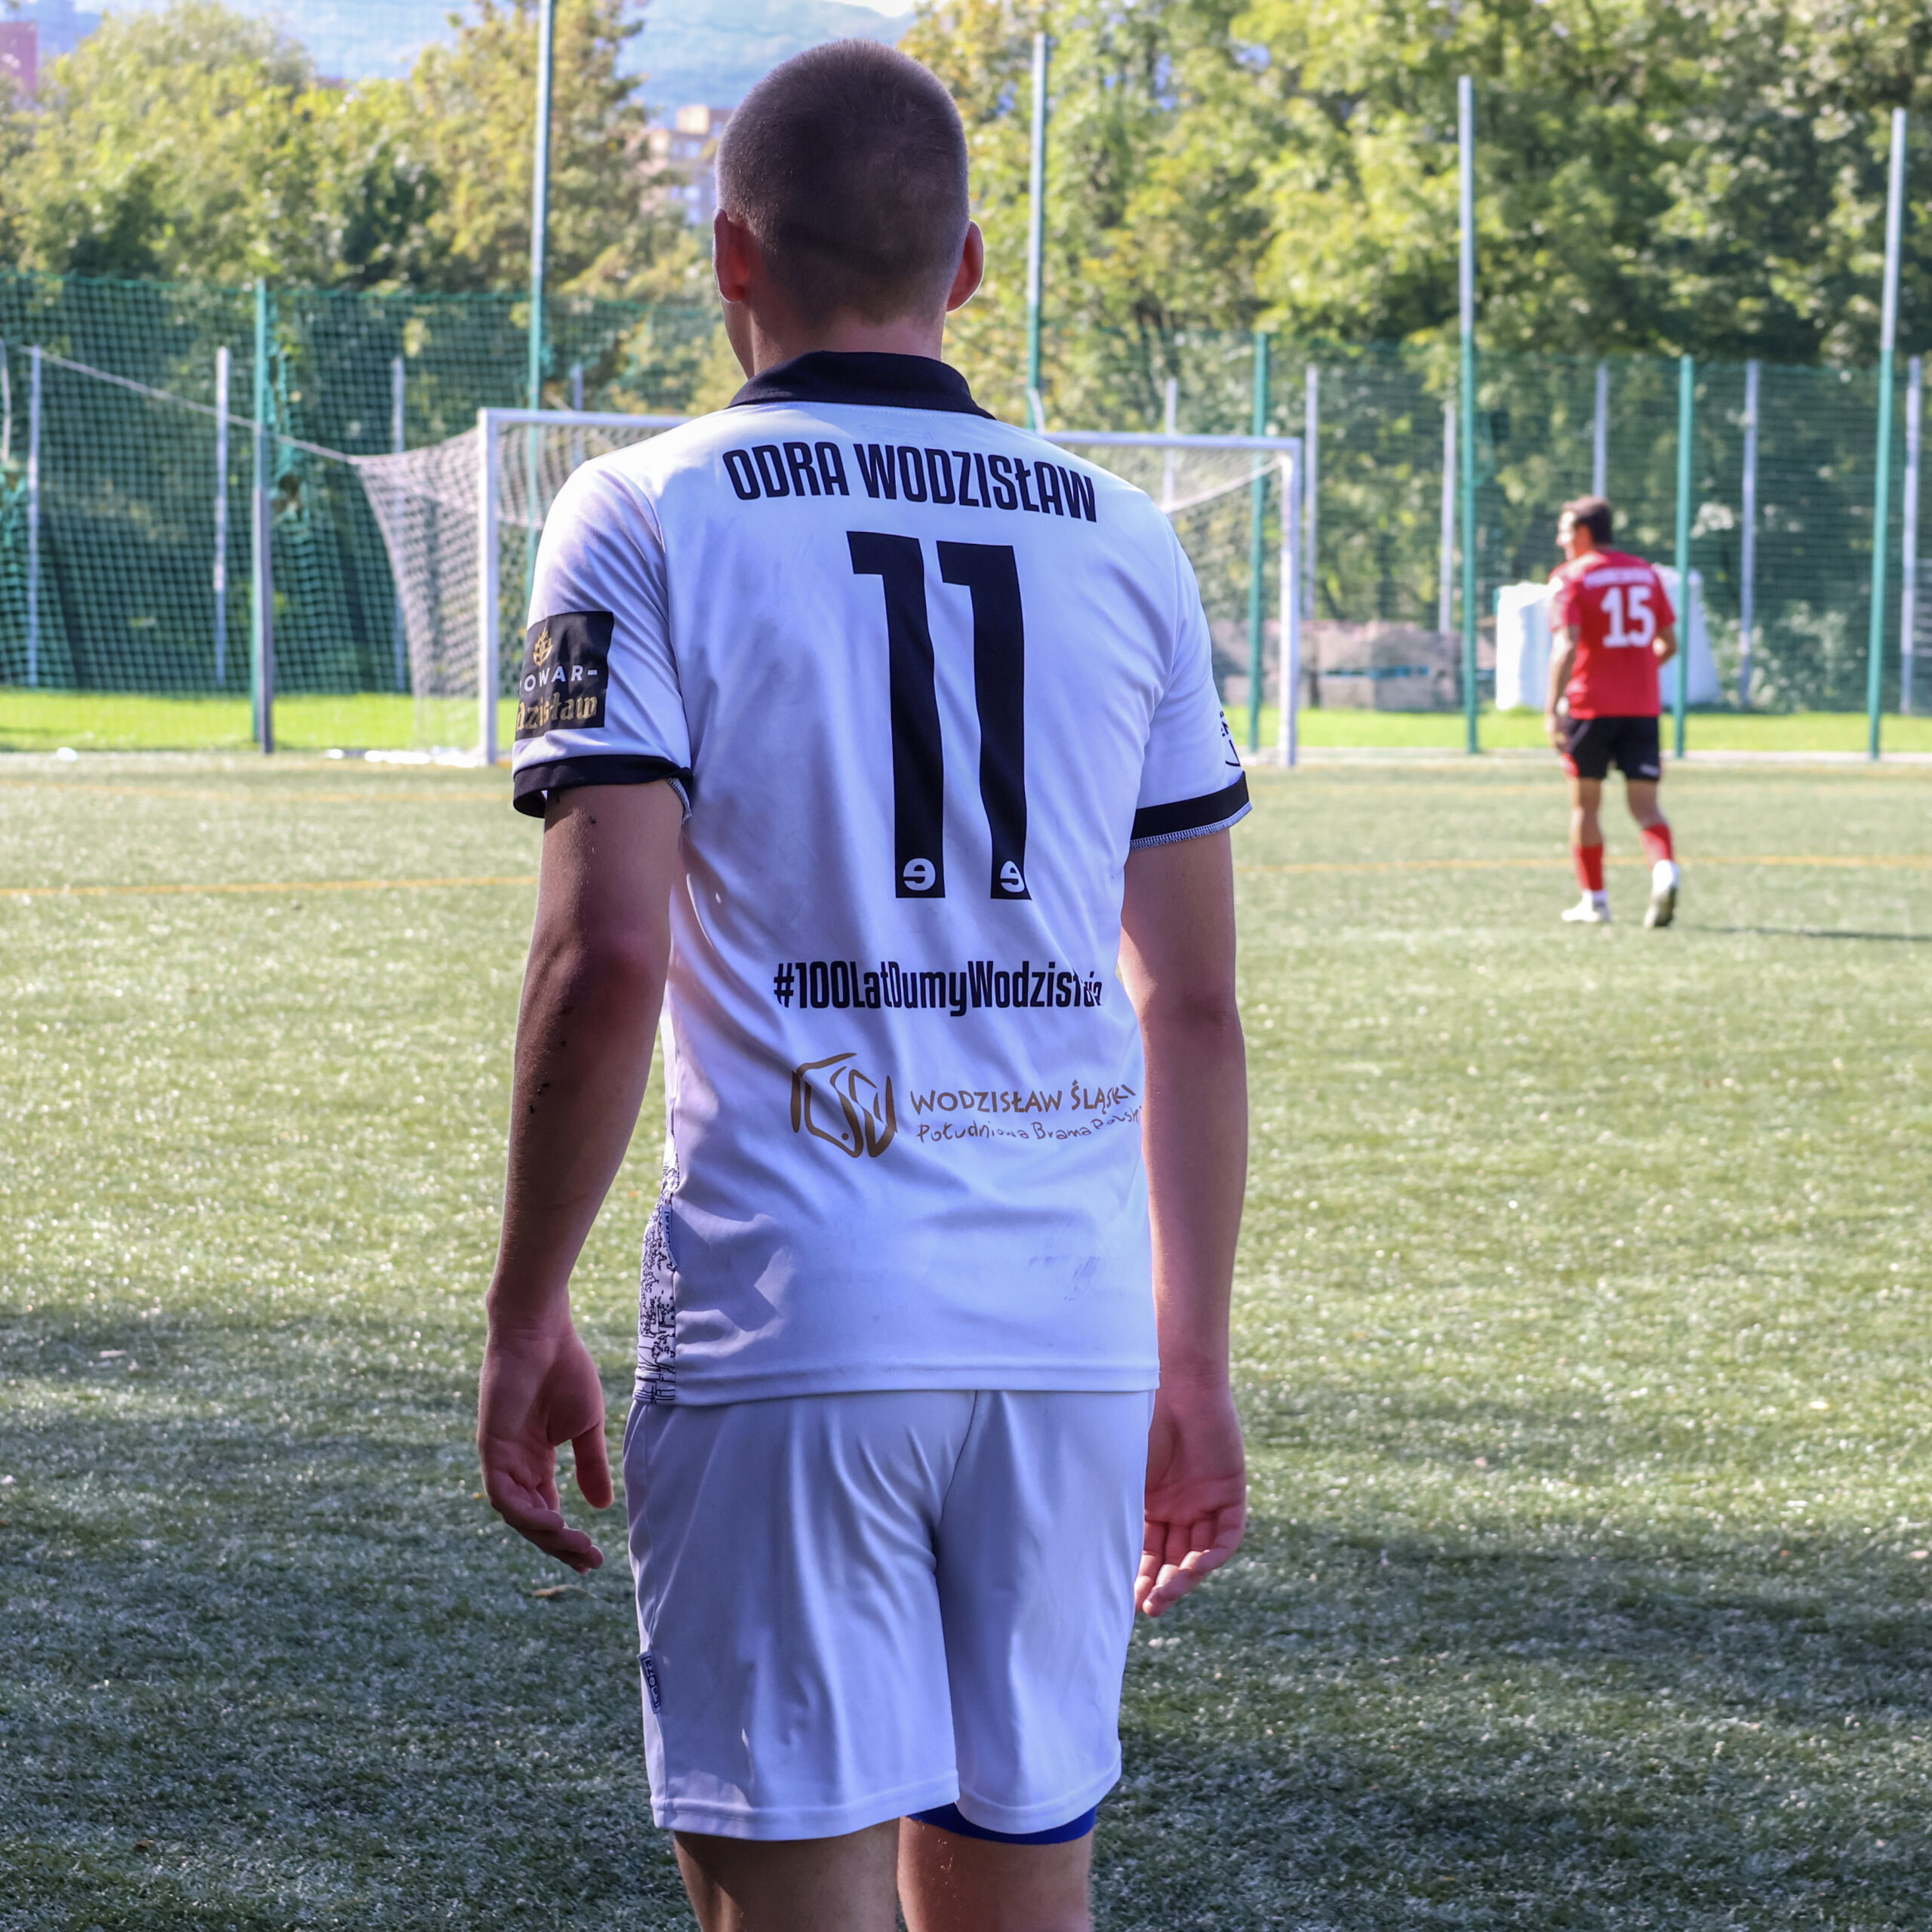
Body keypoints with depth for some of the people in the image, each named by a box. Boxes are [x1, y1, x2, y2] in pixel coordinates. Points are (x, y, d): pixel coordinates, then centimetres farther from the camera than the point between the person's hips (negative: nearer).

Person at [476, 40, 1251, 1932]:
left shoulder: (648, 518, -1)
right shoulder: (1121, 543, 11)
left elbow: (606, 957, -11)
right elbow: (1193, 1001, 11)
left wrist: (524, 1317, -2)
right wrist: (1193, 1363, 18)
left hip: (786, 1332, -4)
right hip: (1072, 1334, 4)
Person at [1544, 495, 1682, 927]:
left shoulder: (1570, 578, -5)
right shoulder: (1645, 573, 11)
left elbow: (1567, 646, -18)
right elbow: (1668, 644, 16)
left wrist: (1552, 709, -21)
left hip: (1590, 707, -4)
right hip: (1643, 707, 4)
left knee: (1584, 803, 11)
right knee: (1645, 804, 1)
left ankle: (1594, 900, 15)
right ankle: (1665, 870, -27)